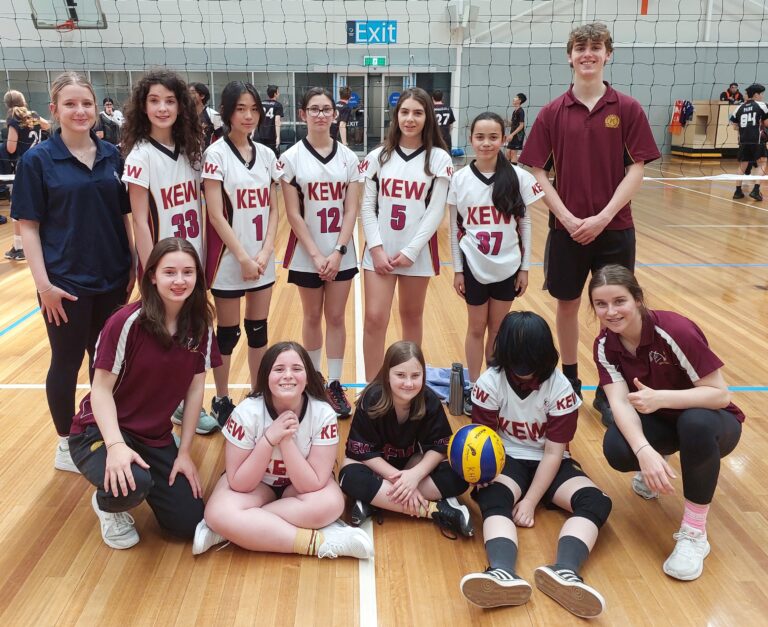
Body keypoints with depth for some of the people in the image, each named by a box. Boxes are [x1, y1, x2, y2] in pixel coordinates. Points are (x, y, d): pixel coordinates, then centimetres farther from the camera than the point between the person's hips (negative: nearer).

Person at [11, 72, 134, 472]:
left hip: (113, 279, 4)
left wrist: (133, 264, 5)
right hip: (66, 283, -3)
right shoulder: (37, 159, -6)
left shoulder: (112, 155, 4)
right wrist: (43, 283, -14)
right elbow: (28, 226, -7)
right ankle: (66, 444, 26)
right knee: (67, 362, 10)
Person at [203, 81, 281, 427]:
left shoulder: (266, 154, 7)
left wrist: (266, 251, -5)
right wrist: (243, 257, -15)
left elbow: (273, 208, 7)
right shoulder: (216, 154, -8)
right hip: (229, 259, -5)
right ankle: (221, 401, 21)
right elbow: (215, 214, -13)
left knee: (258, 330, 12)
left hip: (262, 259, 5)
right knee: (227, 332, 5)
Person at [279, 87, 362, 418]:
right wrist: (316, 254, -13)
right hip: (307, 254, -1)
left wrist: (338, 251, -12)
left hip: (342, 253, 2)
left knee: (336, 318, 6)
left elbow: (351, 210, -1)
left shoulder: (348, 157, 2)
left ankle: (335, 385, 16)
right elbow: (293, 214, -7)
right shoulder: (292, 158, -4)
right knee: (313, 317, 10)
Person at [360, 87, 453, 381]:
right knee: (375, 319, -5)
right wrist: (376, 247, -9)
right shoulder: (378, 156, 4)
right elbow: (367, 205, 2)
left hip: (417, 252, 0)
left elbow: (436, 211, -5)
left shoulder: (439, 159, -1)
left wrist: (410, 251, -11)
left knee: (412, 316, 11)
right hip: (380, 250, 1)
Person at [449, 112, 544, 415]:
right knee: (477, 328, 10)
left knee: (498, 329, 11)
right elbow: (455, 227, 0)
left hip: (507, 267, 0)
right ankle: (473, 389, 23)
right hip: (473, 267, 0)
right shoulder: (459, 178, -4)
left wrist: (525, 267, 0)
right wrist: (457, 269, -1)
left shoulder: (518, 177, -4)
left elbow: (525, 224, 1)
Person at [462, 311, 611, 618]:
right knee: (492, 498, -35)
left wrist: (530, 502, -20)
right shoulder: (490, 382, -12)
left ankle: (564, 570, -50)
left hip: (548, 463, 2)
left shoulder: (560, 387, -12)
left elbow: (554, 452, -12)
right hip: (507, 460, -1)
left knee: (596, 501, -26)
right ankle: (503, 573, -59)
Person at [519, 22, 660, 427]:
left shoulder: (627, 109, -1)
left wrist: (603, 217, -14)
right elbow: (538, 172, -1)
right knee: (567, 304, 10)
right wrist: (567, 217, -12)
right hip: (566, 228, 1)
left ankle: (607, 392, 19)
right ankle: (570, 382, 28)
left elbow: (636, 170, -4)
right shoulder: (553, 113, 1)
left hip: (615, 228, 0)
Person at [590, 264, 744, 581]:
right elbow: (620, 402, -26)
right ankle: (654, 468, 10)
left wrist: (660, 398, -42)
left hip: (712, 423, -3)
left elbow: (721, 394, -26)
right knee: (616, 449, -29)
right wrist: (645, 452, -44)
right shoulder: (605, 345, -13)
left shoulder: (674, 331, -28)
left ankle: (694, 534, -21)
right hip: (662, 423, 3)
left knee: (695, 422, -40)